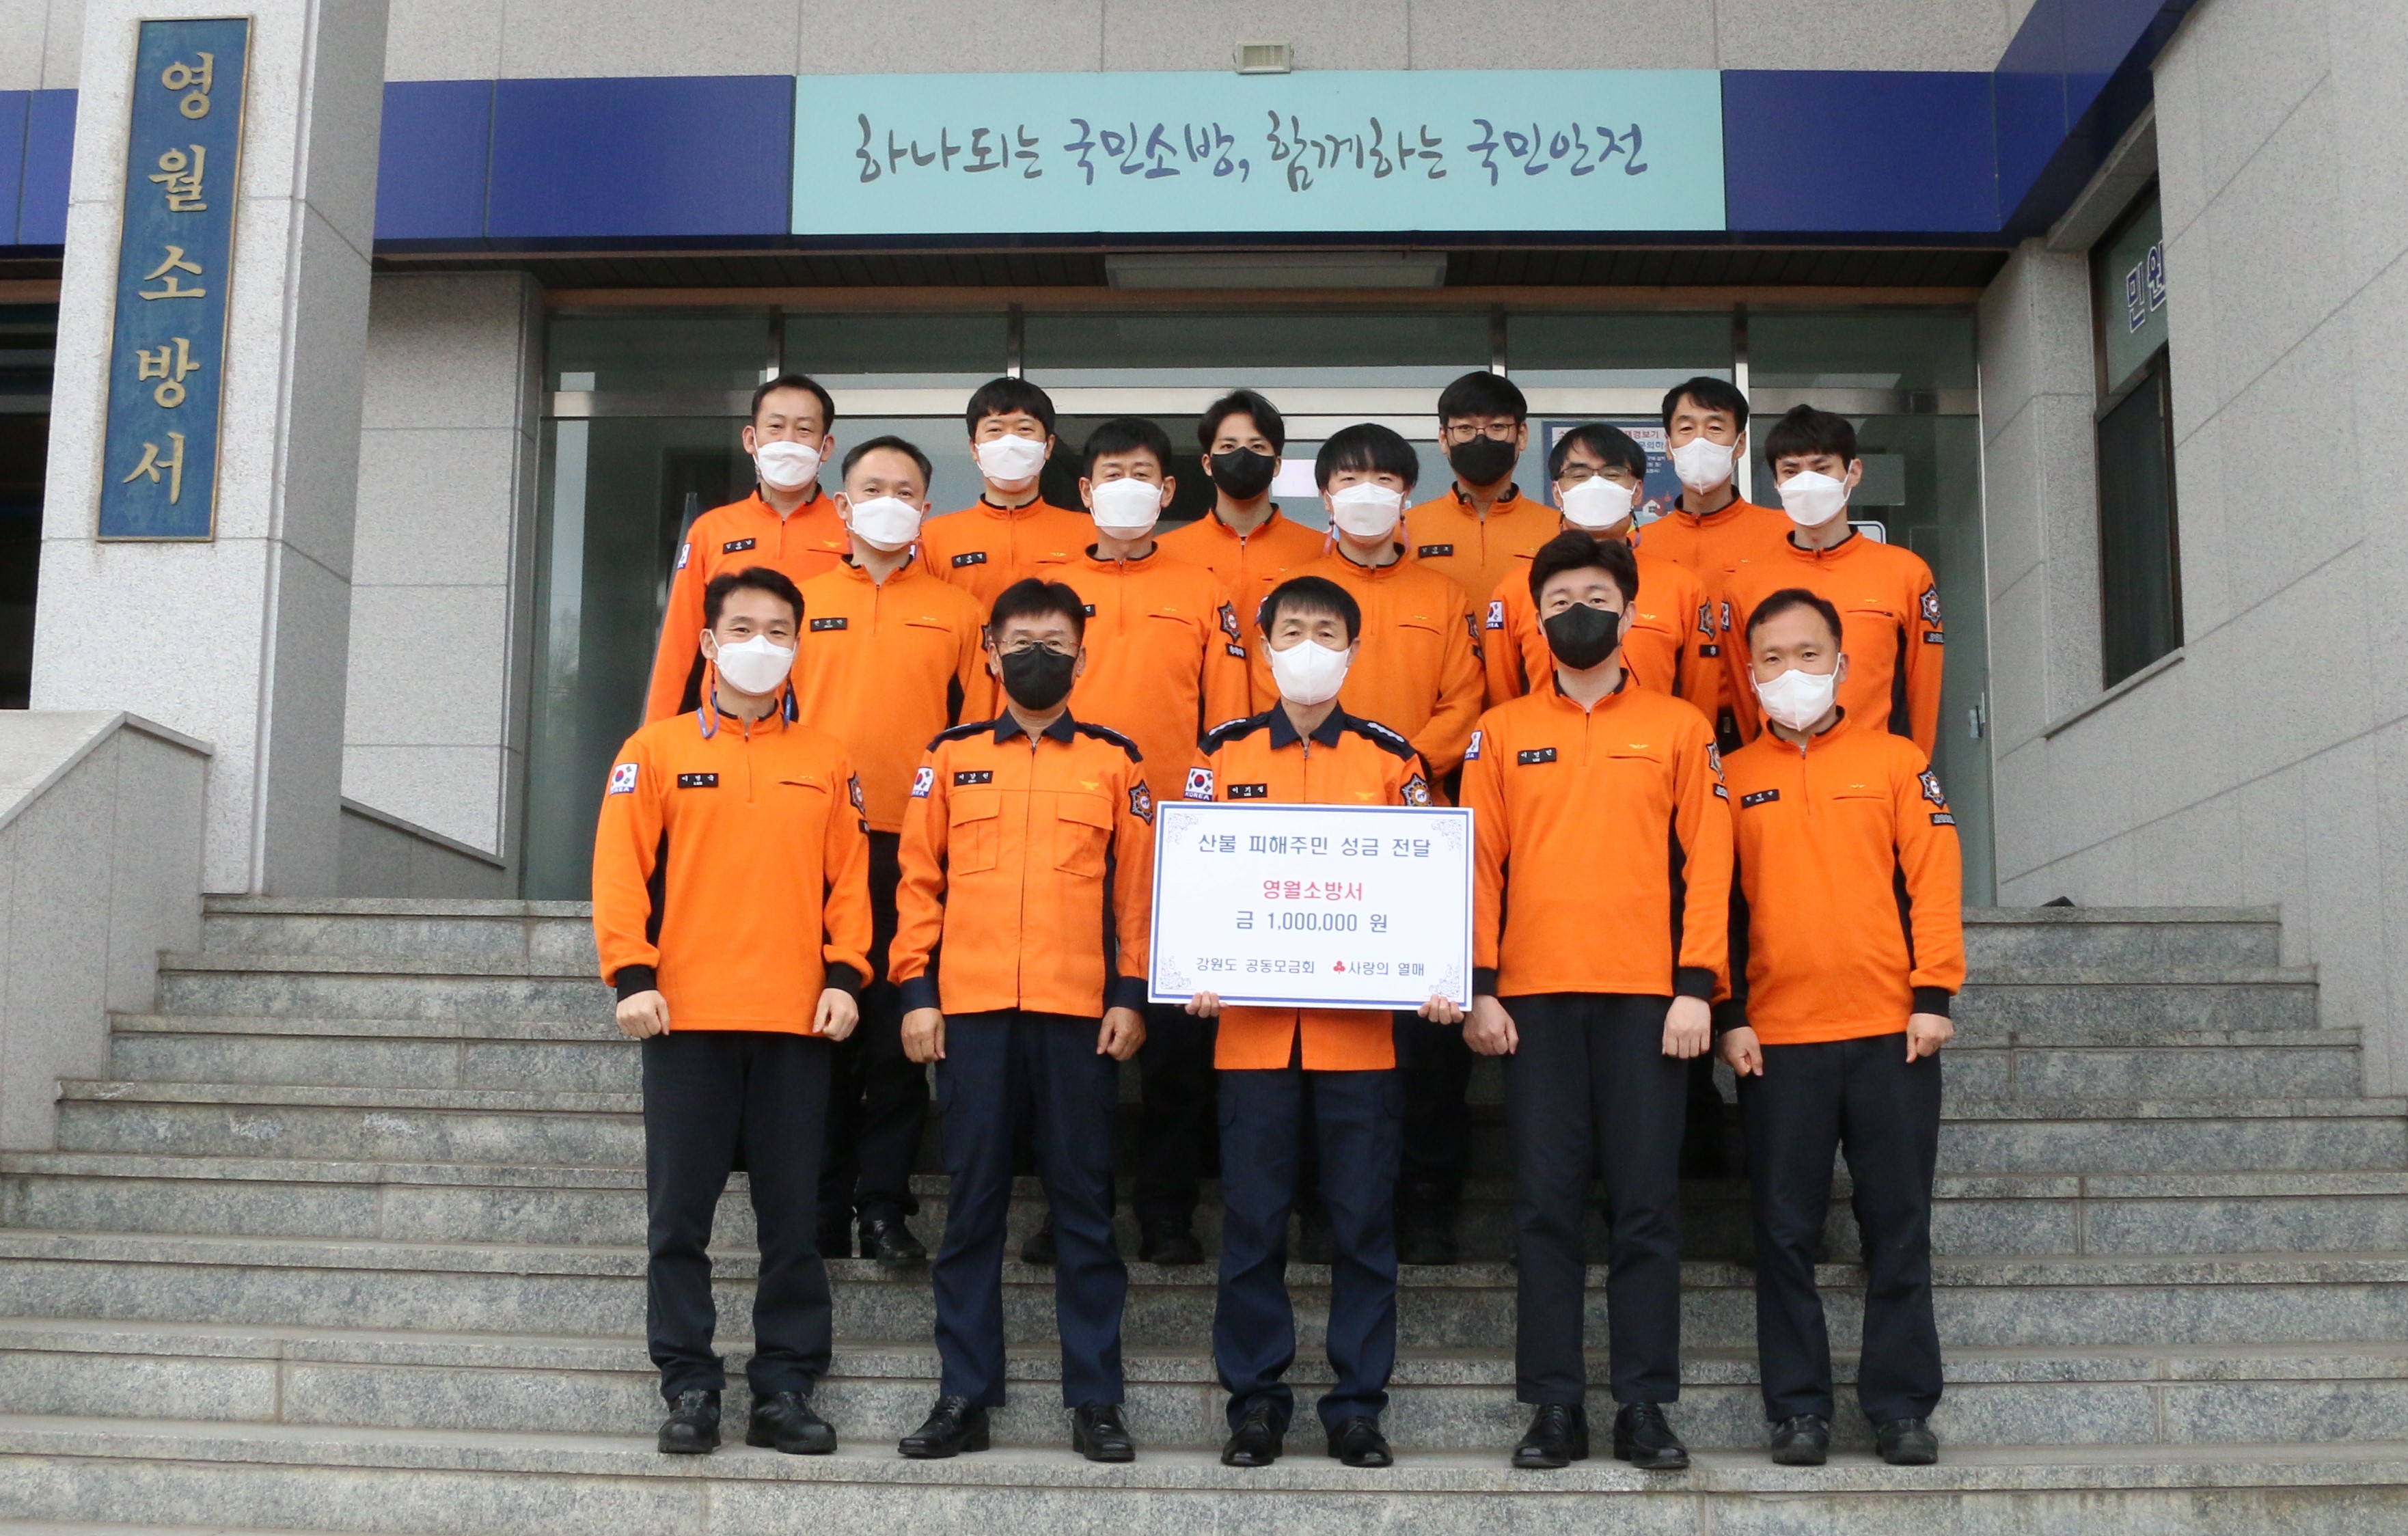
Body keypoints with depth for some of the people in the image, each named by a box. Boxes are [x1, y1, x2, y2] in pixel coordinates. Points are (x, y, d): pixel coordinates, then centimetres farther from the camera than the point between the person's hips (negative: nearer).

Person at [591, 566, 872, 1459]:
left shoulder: (826, 760, 11)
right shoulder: (657, 751, 6)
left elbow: (850, 877, 8)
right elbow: (620, 869, 0)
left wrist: (844, 975, -4)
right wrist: (632, 975, -10)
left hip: (797, 1019, 1)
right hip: (686, 1017, -1)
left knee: (792, 1214, 5)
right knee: (680, 1213, 3)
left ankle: (785, 1390, 13)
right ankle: (689, 1387, 12)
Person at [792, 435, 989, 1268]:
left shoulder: (956, 610, 9)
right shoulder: (802, 601, 12)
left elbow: (978, 729, 6)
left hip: (917, 846, -1)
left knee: (902, 1035, 0)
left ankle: (884, 1208, 8)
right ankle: (820, 1212, 10)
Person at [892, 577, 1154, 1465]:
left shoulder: (1115, 761, 8)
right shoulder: (951, 758, 10)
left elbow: (1138, 887, 6)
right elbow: (919, 880, 8)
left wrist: (1132, 996, -2)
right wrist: (915, 992, 0)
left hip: (1080, 1011, -1)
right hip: (971, 1010, 1)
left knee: (1084, 1201, 4)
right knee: (973, 1202, 5)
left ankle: (1095, 1400, 11)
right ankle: (965, 1397, 13)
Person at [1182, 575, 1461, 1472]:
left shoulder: (1392, 760, 7)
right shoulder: (1224, 756, 7)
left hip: (1362, 1025, 0)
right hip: (1252, 1023, 0)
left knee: (1363, 1220, 4)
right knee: (1252, 1221, 5)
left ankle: (1358, 1405, 15)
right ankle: (1254, 1399, 17)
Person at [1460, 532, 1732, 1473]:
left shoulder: (1679, 726, 9)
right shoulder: (1501, 732, 11)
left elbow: (1707, 861, 4)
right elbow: (1480, 863, 7)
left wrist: (1697, 987, -5)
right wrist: (1481, 990, -2)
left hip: (1647, 996, -1)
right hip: (1536, 997, 1)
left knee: (1646, 1202, 0)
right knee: (1546, 1203, 1)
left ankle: (1645, 1406, 7)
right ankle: (1554, 1406, 7)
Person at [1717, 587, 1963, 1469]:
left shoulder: (1895, 761, 7)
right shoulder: (1734, 777, 9)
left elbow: (1933, 878, 3)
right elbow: (1718, 900, 7)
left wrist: (1934, 994, -5)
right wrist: (1729, 1014, -2)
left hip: (1890, 1030, 0)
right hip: (1777, 1036, 1)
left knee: (1897, 1225, 4)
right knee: (1786, 1230, 3)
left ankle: (1902, 1406, 12)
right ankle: (1797, 1410, 11)